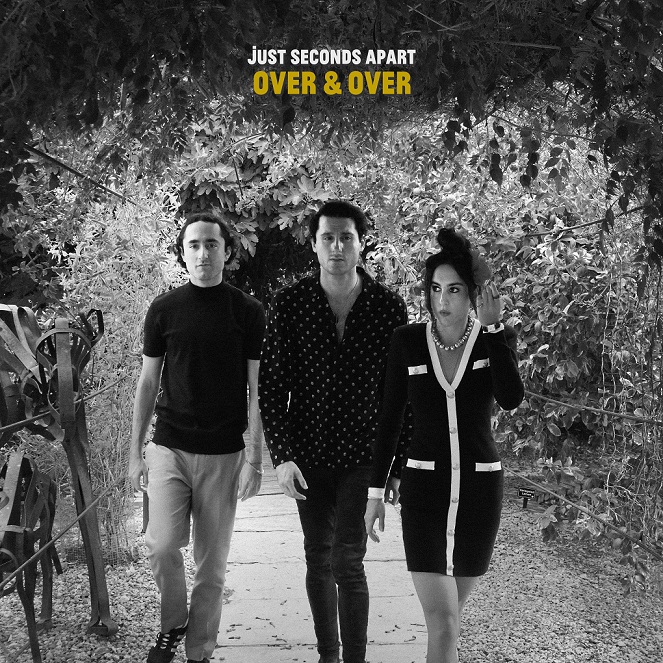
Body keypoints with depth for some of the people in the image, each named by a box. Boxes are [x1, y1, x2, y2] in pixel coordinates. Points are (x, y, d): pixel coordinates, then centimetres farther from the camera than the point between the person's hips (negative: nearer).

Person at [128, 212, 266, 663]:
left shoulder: (248, 312, 0)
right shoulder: (164, 309, 4)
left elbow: (257, 389, 0)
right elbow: (149, 381, 8)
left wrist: (255, 458, -6)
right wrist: (136, 451, 5)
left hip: (224, 454, -1)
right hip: (169, 448, 1)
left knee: (212, 563, 5)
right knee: (162, 545, -13)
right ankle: (173, 624, 15)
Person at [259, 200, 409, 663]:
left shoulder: (390, 308, -5)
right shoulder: (290, 303, -4)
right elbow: (272, 383, -3)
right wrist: (281, 455, -9)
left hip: (363, 456, -2)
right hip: (307, 457, 2)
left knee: (348, 561, -9)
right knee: (318, 558, 13)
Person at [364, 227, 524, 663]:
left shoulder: (498, 338, -2)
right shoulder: (408, 341, -3)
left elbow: (511, 399, -21)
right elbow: (390, 418, 3)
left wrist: (493, 325, -24)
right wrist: (376, 492, 2)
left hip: (480, 486, 1)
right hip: (424, 485, -1)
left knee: (451, 608, 16)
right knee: (441, 620, -11)